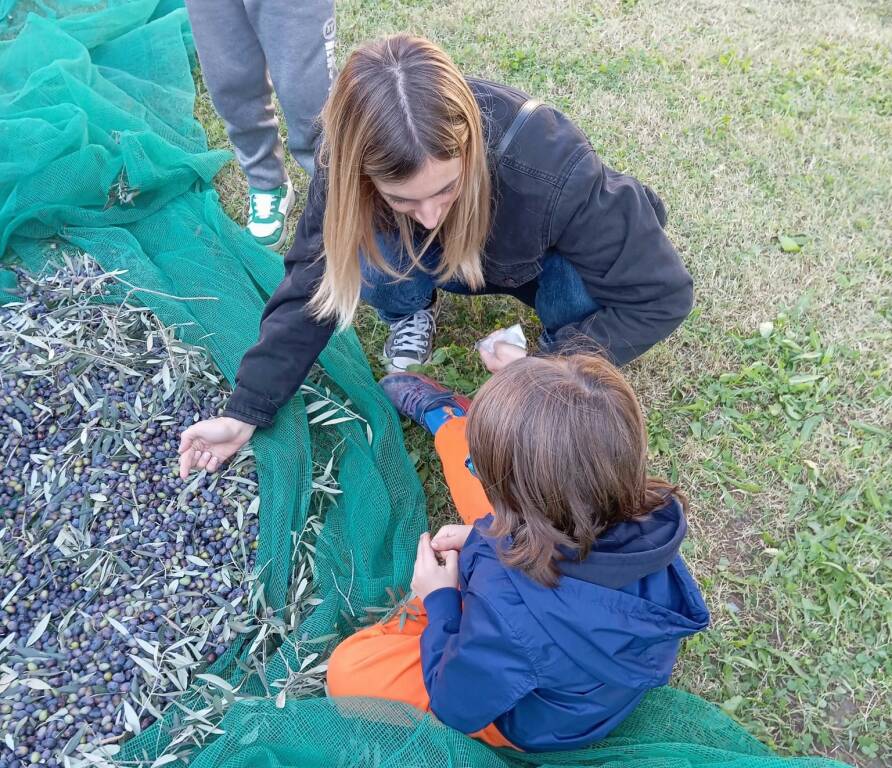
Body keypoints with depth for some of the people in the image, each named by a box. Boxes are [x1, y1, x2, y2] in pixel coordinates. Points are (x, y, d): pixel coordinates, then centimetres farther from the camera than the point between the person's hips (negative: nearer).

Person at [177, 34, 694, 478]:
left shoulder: (552, 169, -41)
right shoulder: (353, 164, -30)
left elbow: (662, 294, -31)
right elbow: (314, 283, -20)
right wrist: (246, 412, -24)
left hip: (541, 264, -2)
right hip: (444, 259, 2)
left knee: (584, 293, -37)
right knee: (368, 258, -30)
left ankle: (563, 342, -2)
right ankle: (414, 311, 4)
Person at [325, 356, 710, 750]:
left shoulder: (509, 611, -47)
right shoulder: (649, 514, -28)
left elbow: (458, 707, -25)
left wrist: (439, 603, -13)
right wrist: (486, 540, -9)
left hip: (537, 724, -4)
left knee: (349, 668, -4)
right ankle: (441, 414, 40)